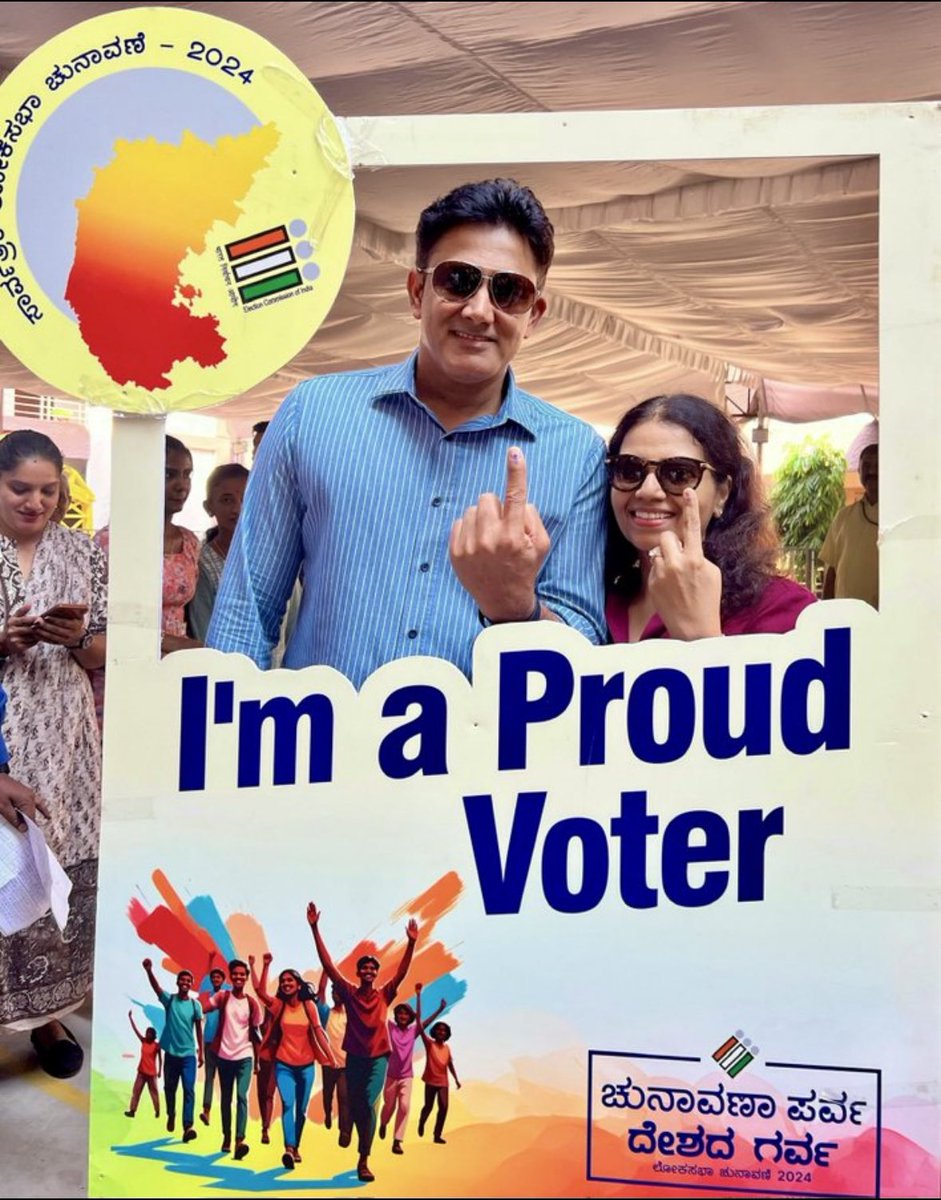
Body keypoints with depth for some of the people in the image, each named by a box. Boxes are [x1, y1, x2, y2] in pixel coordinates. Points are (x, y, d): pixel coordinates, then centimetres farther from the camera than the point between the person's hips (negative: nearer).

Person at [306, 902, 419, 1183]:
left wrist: (411, 942, -25)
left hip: (378, 1057, -1)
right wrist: (315, 929, -16)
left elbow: (402, 972, -11)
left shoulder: (384, 995, 0)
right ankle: (364, 1145, 37)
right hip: (354, 1057, 1)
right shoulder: (349, 993, -1)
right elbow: (328, 965, -7)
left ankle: (363, 1160, -9)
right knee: (355, 1105, 10)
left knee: (368, 1104, -14)